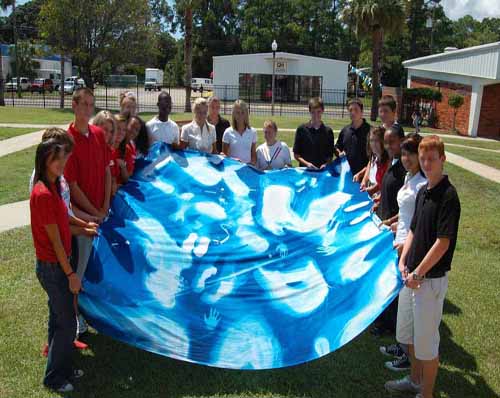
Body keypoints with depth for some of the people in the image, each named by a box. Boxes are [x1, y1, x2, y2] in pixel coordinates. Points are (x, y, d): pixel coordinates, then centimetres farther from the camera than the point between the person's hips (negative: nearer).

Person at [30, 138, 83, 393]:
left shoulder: (51, 187, 4)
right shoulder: (43, 194, -24)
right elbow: (55, 240, -21)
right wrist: (71, 274, -16)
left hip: (55, 265, 9)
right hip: (53, 267, -9)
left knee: (58, 320, 20)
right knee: (67, 324, 4)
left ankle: (63, 369, 36)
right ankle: (54, 378, 21)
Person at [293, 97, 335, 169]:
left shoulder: (328, 131, 5)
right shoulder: (301, 129, 1)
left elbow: (330, 155, 9)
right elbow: (296, 154, 3)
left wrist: (326, 164, -11)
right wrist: (306, 163, -12)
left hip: (322, 170, 1)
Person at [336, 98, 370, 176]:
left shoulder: (369, 131, -8)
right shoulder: (344, 131, 11)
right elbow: (337, 147, 27)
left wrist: (361, 173, -15)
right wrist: (339, 153, 4)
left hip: (363, 175, -5)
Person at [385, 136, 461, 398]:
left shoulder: (448, 195, -17)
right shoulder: (422, 192, 8)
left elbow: (443, 243, -21)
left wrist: (417, 273, -17)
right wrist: (403, 263, 1)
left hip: (432, 278, -8)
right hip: (412, 276, 8)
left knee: (426, 341, 5)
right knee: (407, 333, 22)